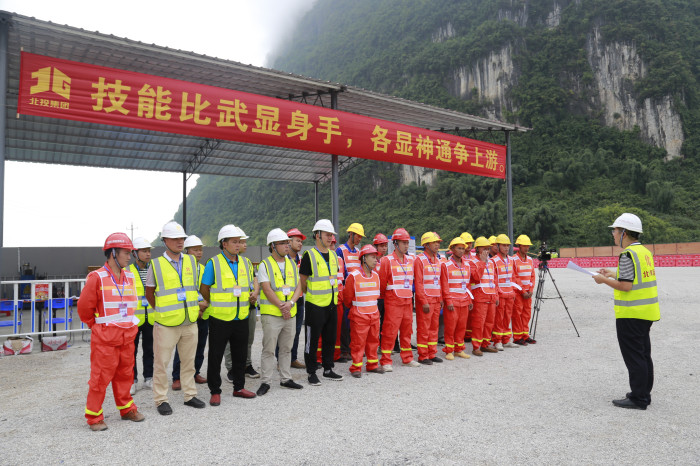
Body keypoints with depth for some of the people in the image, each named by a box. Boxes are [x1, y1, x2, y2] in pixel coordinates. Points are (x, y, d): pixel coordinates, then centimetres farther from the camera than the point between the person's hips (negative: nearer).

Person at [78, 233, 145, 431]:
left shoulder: (129, 277, 9)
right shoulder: (97, 277, -11)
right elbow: (84, 306, -6)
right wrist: (97, 326, 3)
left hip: (127, 336, 6)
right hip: (104, 338, -6)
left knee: (124, 375, 16)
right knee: (100, 377, 1)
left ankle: (126, 409, 29)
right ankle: (94, 417, 15)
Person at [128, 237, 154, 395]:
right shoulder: (127, 272, -5)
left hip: (151, 318, 3)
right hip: (133, 318, -3)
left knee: (149, 350, 12)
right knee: (131, 351, 7)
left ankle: (148, 379, 24)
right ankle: (132, 381, 20)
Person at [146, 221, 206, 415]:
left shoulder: (191, 261, 7)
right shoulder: (156, 264, -3)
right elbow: (149, 294, 7)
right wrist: (162, 310, 8)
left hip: (190, 322, 4)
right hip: (166, 324, -3)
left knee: (188, 361, 13)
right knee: (161, 363, 4)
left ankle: (190, 395, 26)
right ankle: (161, 399, 18)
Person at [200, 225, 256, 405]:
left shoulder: (243, 263, 8)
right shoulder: (213, 263, -9)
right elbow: (204, 289, -1)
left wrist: (250, 297, 8)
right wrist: (215, 305, 6)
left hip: (241, 318, 5)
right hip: (220, 319, -5)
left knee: (240, 355, 14)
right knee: (215, 356, 5)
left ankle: (239, 387, 29)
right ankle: (215, 391, 19)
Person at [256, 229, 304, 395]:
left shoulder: (292, 264, 11)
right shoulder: (265, 265, -5)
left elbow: (298, 287, 6)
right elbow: (267, 289, -13)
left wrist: (290, 303, -11)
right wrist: (281, 307, -15)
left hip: (291, 314, 5)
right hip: (271, 314, -5)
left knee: (286, 348, 14)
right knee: (269, 349, 0)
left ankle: (286, 378, 25)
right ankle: (265, 382, 11)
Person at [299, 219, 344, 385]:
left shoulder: (333, 255, 11)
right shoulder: (309, 255, -10)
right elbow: (302, 281, -6)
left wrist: (334, 296, 16)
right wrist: (312, 295, 0)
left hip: (332, 305, 7)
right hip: (315, 305, -6)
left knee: (330, 339, 14)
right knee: (312, 340, 3)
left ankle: (328, 369, 27)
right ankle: (312, 373, 15)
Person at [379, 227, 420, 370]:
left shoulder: (411, 259, 11)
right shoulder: (387, 260, -8)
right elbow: (382, 282, -3)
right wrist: (384, 296, 5)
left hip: (408, 300, 6)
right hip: (393, 301, -6)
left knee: (407, 330, 14)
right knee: (390, 331, -5)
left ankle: (407, 358, 26)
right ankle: (386, 361, 3)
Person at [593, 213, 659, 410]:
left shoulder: (628, 254, -17)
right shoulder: (645, 251, 12)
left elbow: (626, 286, -22)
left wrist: (604, 280, -8)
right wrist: (614, 275, 19)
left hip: (631, 314, -10)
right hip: (646, 312, 10)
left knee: (634, 356, -2)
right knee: (644, 354, 16)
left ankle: (638, 399, 5)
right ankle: (644, 393, 26)